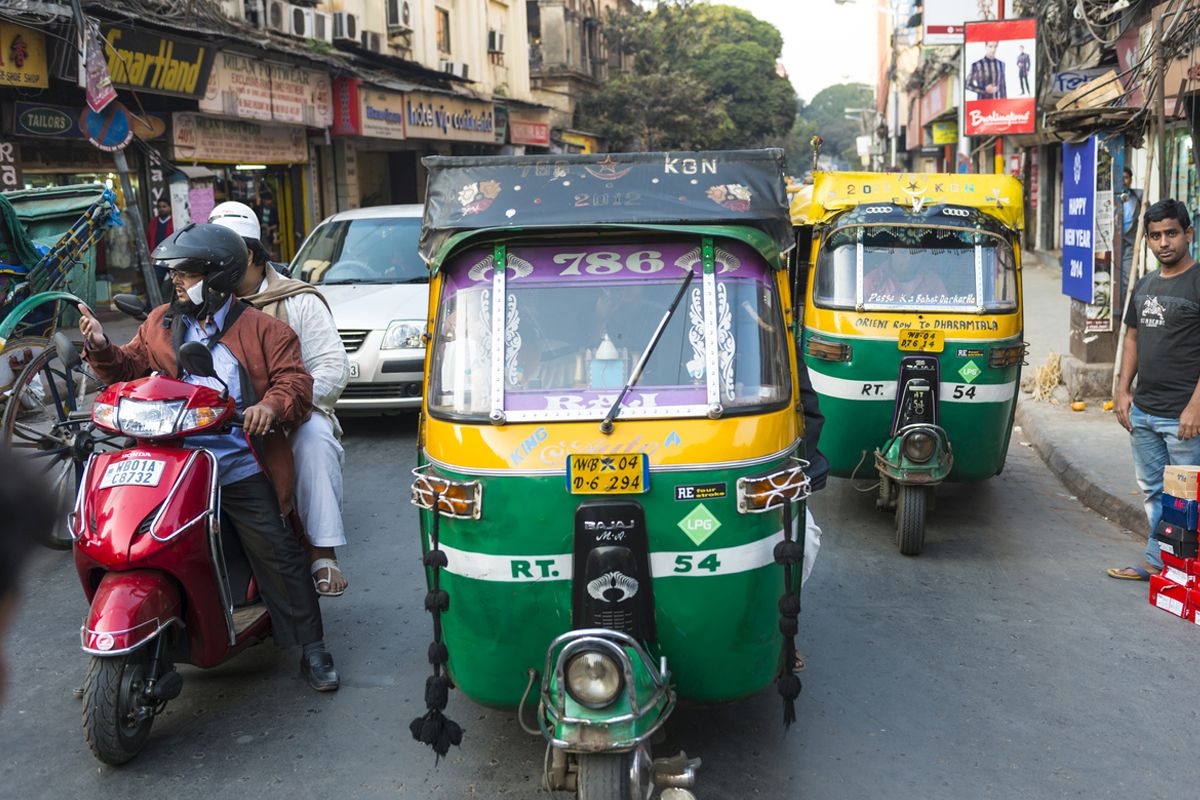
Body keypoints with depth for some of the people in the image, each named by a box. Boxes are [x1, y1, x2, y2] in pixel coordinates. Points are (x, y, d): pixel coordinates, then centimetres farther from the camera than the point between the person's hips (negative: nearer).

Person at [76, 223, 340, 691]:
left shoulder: (262, 330, 3)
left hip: (240, 471, -3)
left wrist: (272, 406, -24)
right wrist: (103, 350, 0)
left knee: (279, 555, -5)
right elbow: (131, 369, 20)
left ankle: (312, 647, 6)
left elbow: (295, 382, -3)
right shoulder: (161, 324, 17)